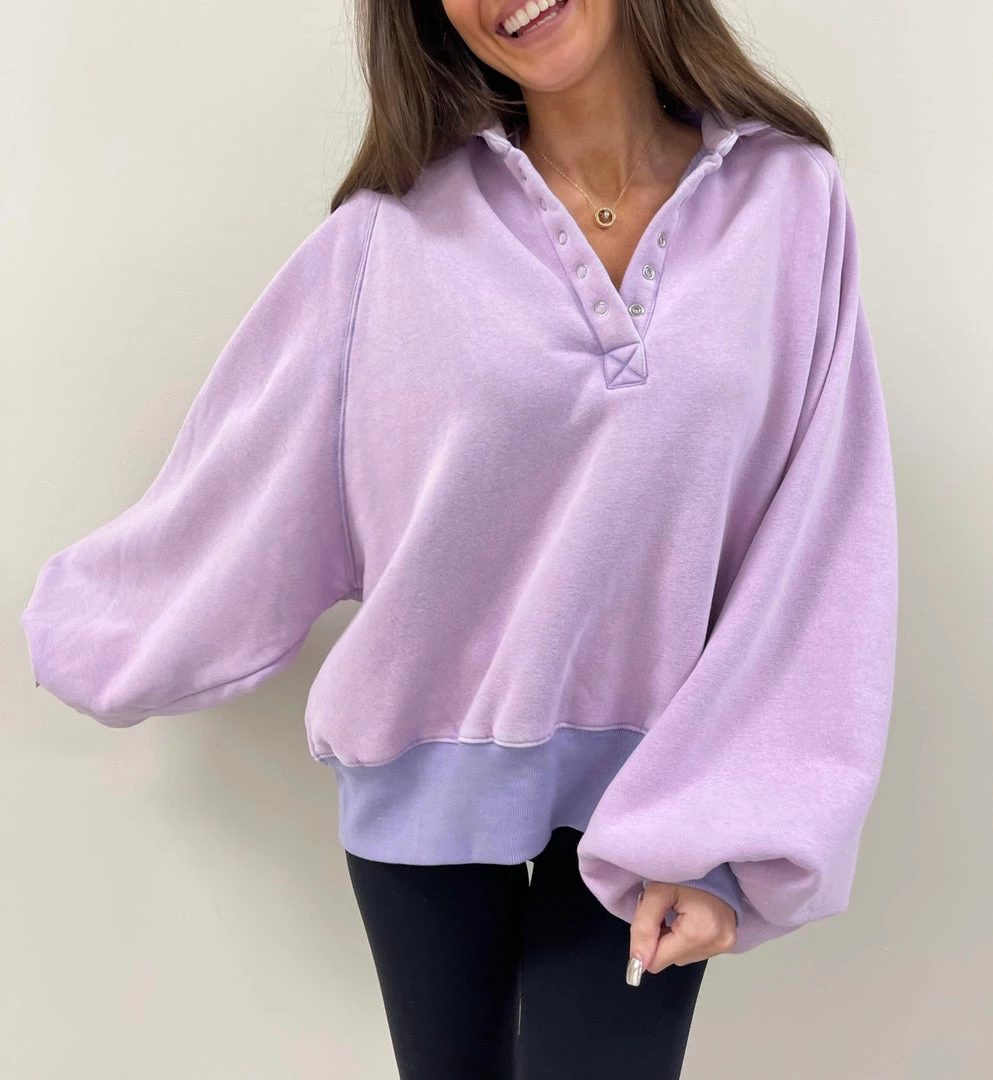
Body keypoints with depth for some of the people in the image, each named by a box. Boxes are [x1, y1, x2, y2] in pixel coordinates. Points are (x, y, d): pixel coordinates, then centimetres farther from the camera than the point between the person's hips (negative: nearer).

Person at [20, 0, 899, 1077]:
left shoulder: (789, 198, -7)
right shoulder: (399, 224, -9)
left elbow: (819, 542, -8)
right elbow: (247, 483, 1)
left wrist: (712, 831, -11)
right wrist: (89, 629, 12)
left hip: (641, 777, 0)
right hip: (424, 766, 1)